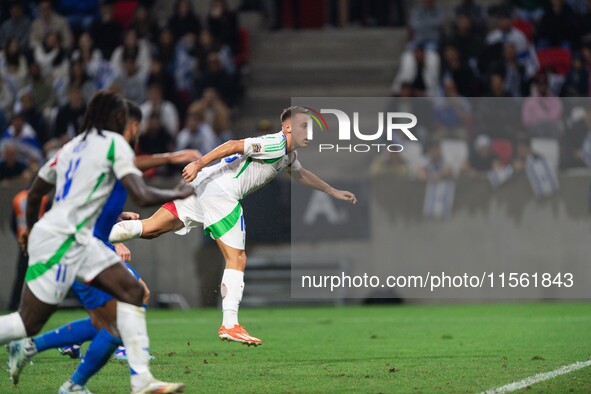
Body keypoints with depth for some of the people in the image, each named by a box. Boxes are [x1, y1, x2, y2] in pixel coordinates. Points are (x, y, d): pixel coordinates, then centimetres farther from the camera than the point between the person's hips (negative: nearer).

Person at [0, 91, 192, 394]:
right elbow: (142, 196, -16)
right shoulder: (115, 144, -6)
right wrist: (178, 194, 1)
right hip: (60, 242, -9)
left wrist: (31, 227, 44)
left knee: (131, 290, -1)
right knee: (29, 323, -4)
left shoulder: (74, 146, 17)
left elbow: (34, 194, 26)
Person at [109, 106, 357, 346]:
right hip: (220, 192, -9)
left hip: (201, 185, 9)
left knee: (150, 229, 3)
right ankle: (229, 325, -7)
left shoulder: (288, 155, 23)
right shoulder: (276, 144, -10)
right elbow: (235, 145, -19)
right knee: (237, 259, -5)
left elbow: (301, 174, 43)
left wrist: (334, 192, 46)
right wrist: (199, 164, -25)